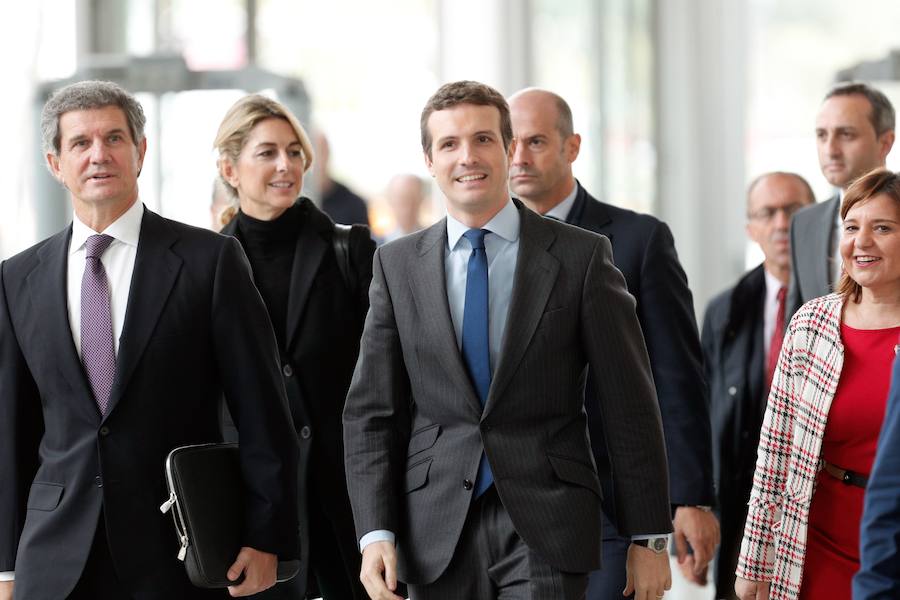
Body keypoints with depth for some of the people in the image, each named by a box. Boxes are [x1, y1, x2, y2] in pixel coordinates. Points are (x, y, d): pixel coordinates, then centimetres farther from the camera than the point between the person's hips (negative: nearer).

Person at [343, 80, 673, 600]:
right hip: (438, 534, 2)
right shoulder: (398, 265, 7)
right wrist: (376, 532, -4)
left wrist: (648, 537, 0)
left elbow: (631, 407, 1)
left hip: (546, 532, -2)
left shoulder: (582, 258, 0)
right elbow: (371, 411, 7)